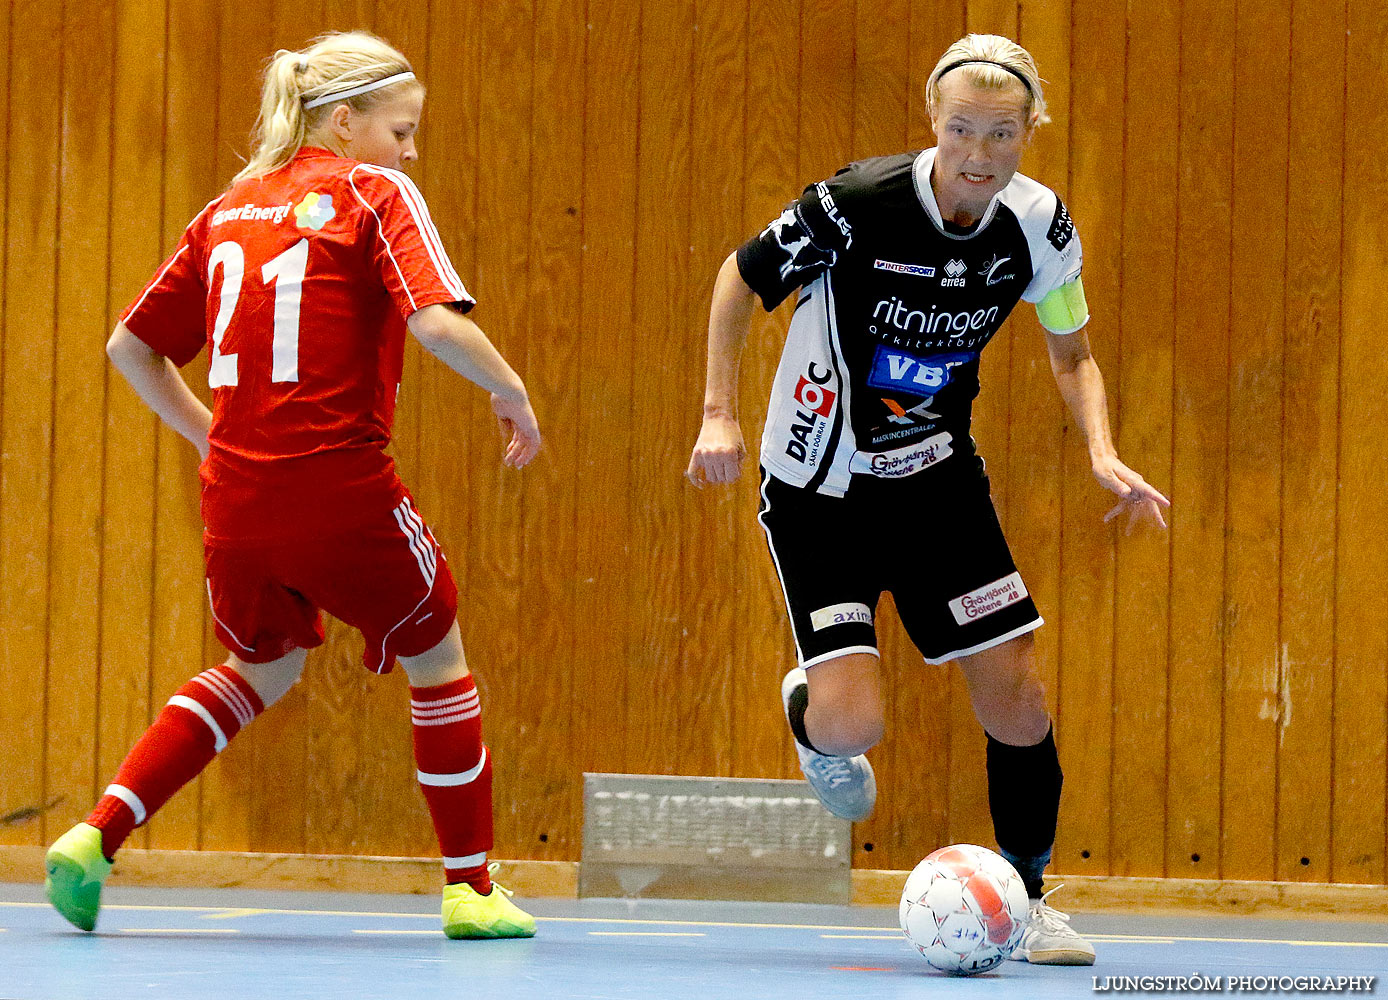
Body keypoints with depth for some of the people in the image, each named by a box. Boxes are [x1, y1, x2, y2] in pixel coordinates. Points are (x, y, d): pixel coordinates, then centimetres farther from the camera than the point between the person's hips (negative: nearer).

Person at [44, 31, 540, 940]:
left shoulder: (229, 210, 13)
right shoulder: (374, 194, -4)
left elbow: (131, 345, 16)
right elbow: (439, 321, -19)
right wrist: (511, 391, -3)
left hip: (236, 492, 6)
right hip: (341, 485, -6)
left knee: (264, 666, 28)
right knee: (437, 660, 17)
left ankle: (97, 835, 14)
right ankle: (471, 889, 19)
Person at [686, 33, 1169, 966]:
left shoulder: (1039, 225, -11)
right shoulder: (856, 205, -24)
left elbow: (1071, 351, 7)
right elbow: (741, 278, -7)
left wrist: (1103, 453, -10)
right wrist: (721, 415, -12)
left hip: (938, 478, 4)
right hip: (819, 490, -4)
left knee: (1017, 695, -2)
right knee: (852, 721, -16)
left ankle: (1026, 901, 19)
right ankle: (809, 714, 24)